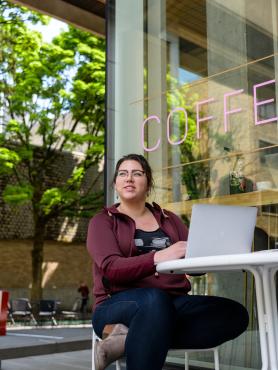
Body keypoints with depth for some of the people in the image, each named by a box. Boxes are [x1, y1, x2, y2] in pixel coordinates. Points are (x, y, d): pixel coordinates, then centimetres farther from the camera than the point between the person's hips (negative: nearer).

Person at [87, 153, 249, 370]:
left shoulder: (169, 219, 20)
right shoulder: (102, 222, 7)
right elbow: (111, 268, -12)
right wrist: (158, 257, -30)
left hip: (173, 303, 6)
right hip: (119, 305, -5)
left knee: (235, 313, -23)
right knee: (155, 299, -39)